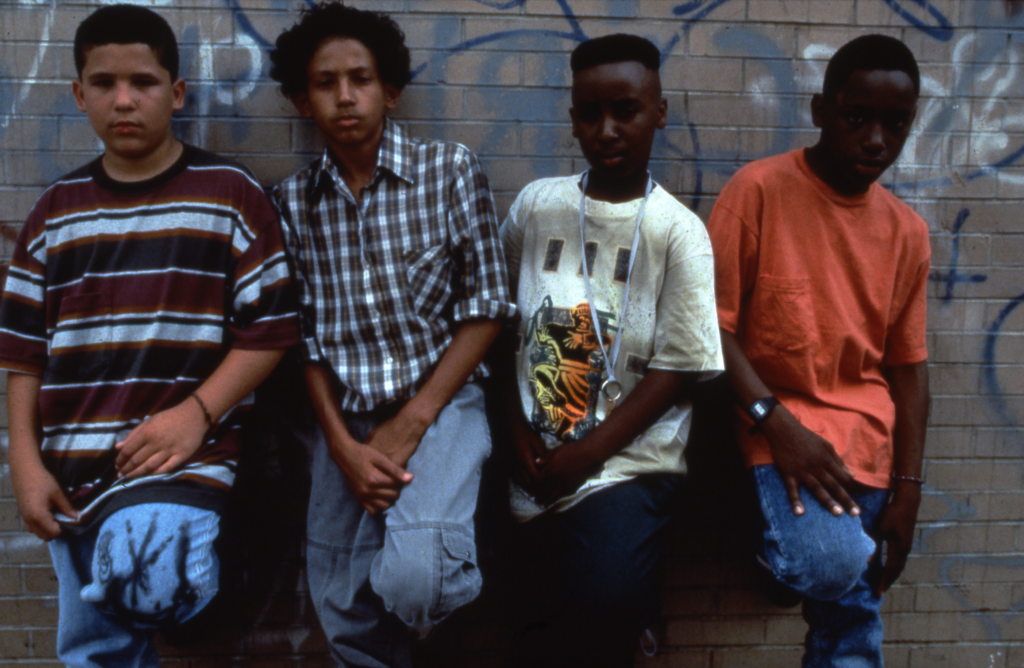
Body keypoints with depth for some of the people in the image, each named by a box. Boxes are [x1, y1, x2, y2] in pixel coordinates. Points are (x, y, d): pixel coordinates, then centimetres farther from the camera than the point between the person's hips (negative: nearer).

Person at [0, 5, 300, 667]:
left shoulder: (230, 193, -2)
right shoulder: (56, 208, 10)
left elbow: (269, 329, -5)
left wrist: (196, 413, -17)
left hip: (186, 455, -4)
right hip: (72, 469, 5)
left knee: (138, 579, -30)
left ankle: (190, 543, -1)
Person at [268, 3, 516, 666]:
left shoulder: (450, 170, -4)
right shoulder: (294, 201, 4)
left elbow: (485, 310, -5)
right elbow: (305, 334, 5)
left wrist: (409, 425, -10)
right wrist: (343, 445, -7)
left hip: (439, 404, -3)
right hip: (345, 419, 3)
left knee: (411, 578, -25)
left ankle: (453, 556, 8)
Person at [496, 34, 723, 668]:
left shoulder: (678, 232, -5)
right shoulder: (536, 205, 4)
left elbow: (676, 369, -7)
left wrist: (584, 454, -11)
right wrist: (518, 431, -3)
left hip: (628, 462, -2)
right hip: (538, 466, 3)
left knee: (603, 605, -21)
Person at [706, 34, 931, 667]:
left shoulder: (908, 230, 8)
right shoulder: (760, 188, -6)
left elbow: (908, 365, 11)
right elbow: (712, 324, -9)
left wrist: (909, 489, 4)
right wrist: (776, 421, -19)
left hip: (868, 436, 5)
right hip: (776, 418, -4)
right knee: (832, 564, -26)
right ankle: (778, 539, 6)